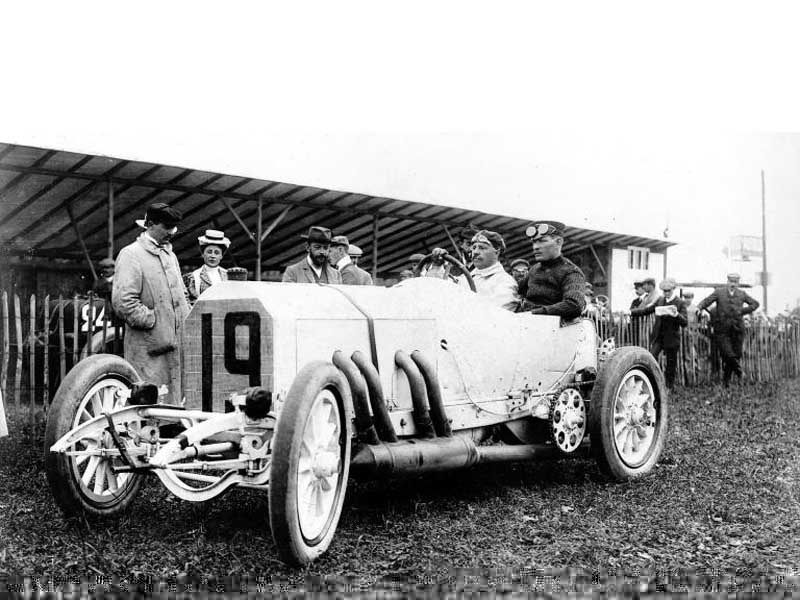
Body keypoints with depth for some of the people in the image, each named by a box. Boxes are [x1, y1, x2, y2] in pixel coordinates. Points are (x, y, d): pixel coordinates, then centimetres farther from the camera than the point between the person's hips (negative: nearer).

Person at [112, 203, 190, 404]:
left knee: (176, 400, 10)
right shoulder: (131, 254, -7)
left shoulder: (170, 255, 19)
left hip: (176, 344, 8)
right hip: (150, 348, -8)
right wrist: (153, 322, -14)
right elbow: (123, 301, -17)